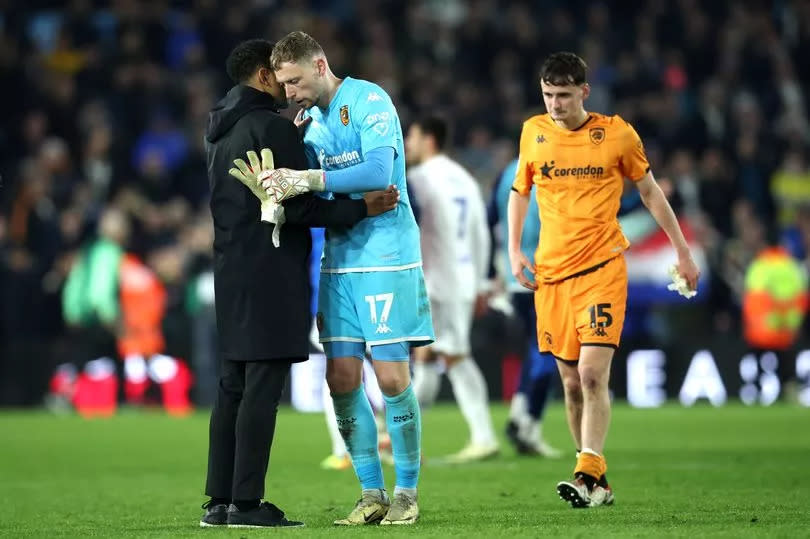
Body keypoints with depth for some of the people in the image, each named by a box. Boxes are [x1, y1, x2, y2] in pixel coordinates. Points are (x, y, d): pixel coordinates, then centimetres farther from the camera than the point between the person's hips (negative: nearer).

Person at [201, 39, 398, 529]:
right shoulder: (272, 126, -11)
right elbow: (299, 207, -15)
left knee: (233, 388, 10)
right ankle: (246, 503, -10)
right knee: (262, 390, -8)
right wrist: (362, 208, -12)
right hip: (270, 273, -9)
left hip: (232, 272, 9)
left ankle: (219, 501, 10)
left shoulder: (221, 133, 17)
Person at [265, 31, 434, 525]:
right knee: (342, 380, 2)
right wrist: (280, 190, -4)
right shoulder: (309, 120, 14)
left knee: (392, 377, -6)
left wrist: (307, 179, -27)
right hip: (338, 258, 7)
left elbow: (379, 172, -22)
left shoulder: (369, 100, -9)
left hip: (386, 255, -7)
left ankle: (407, 493, 6)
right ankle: (372, 493, 12)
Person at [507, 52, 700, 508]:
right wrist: (515, 249, 9)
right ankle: (598, 482, 14)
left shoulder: (617, 133, -2)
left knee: (592, 374, -17)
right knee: (571, 381, 5)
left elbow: (650, 191, 10)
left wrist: (682, 250, 12)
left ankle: (588, 474, -18)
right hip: (551, 271, 3)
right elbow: (520, 190, 20)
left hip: (602, 268, -3)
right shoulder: (533, 132, 6)